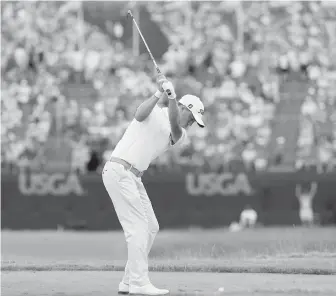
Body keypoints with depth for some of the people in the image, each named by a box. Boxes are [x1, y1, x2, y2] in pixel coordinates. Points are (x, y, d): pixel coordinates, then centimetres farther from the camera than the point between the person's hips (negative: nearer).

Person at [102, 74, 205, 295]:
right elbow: (139, 115, -23)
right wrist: (160, 94, -29)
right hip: (119, 171, -8)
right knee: (138, 227, -13)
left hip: (133, 177, 8)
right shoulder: (156, 111, 0)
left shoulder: (180, 136, 14)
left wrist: (171, 97, -27)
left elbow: (175, 129, -10)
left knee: (151, 227, 9)